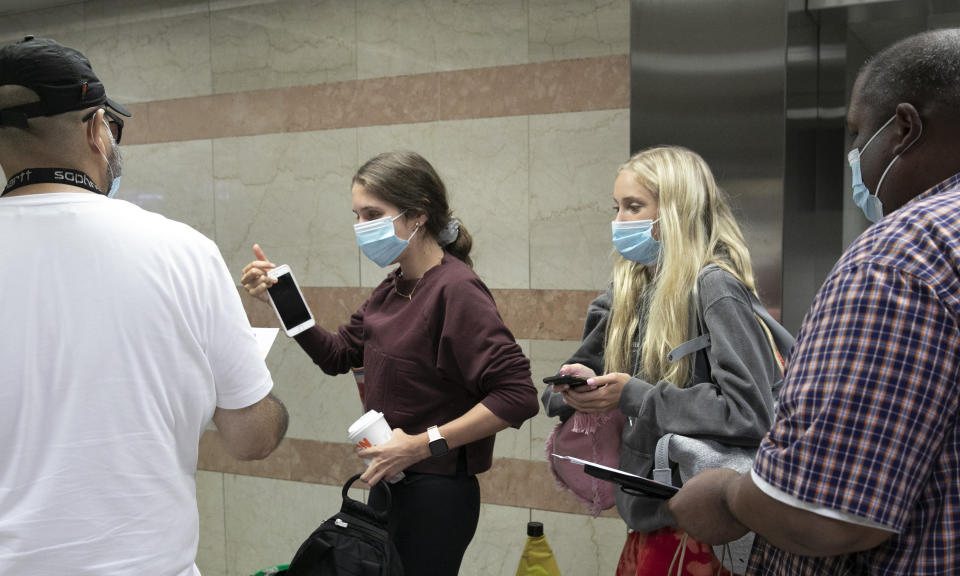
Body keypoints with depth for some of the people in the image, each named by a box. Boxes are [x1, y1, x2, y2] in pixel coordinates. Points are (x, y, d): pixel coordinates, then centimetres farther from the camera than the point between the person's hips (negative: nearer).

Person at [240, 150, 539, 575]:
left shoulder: (455, 289, -21)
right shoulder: (393, 289, 6)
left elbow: (517, 396, -26)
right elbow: (337, 354, 12)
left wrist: (424, 443, -24)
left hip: (435, 493, -8)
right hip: (389, 483, 8)